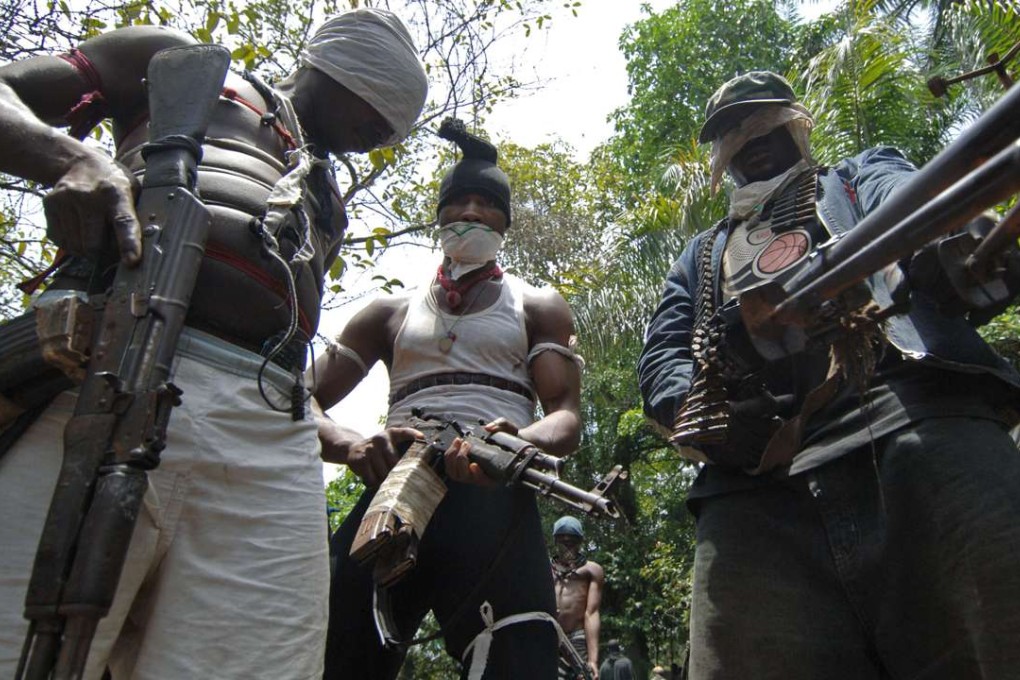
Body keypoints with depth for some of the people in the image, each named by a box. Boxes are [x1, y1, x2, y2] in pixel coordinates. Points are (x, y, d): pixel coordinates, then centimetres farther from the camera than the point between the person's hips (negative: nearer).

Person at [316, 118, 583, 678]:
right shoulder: (390, 313, 23)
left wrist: (520, 441, -20)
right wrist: (352, 448, -11)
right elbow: (305, 403, 14)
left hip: (495, 499, -1)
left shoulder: (538, 307, 20)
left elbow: (566, 416, 5)